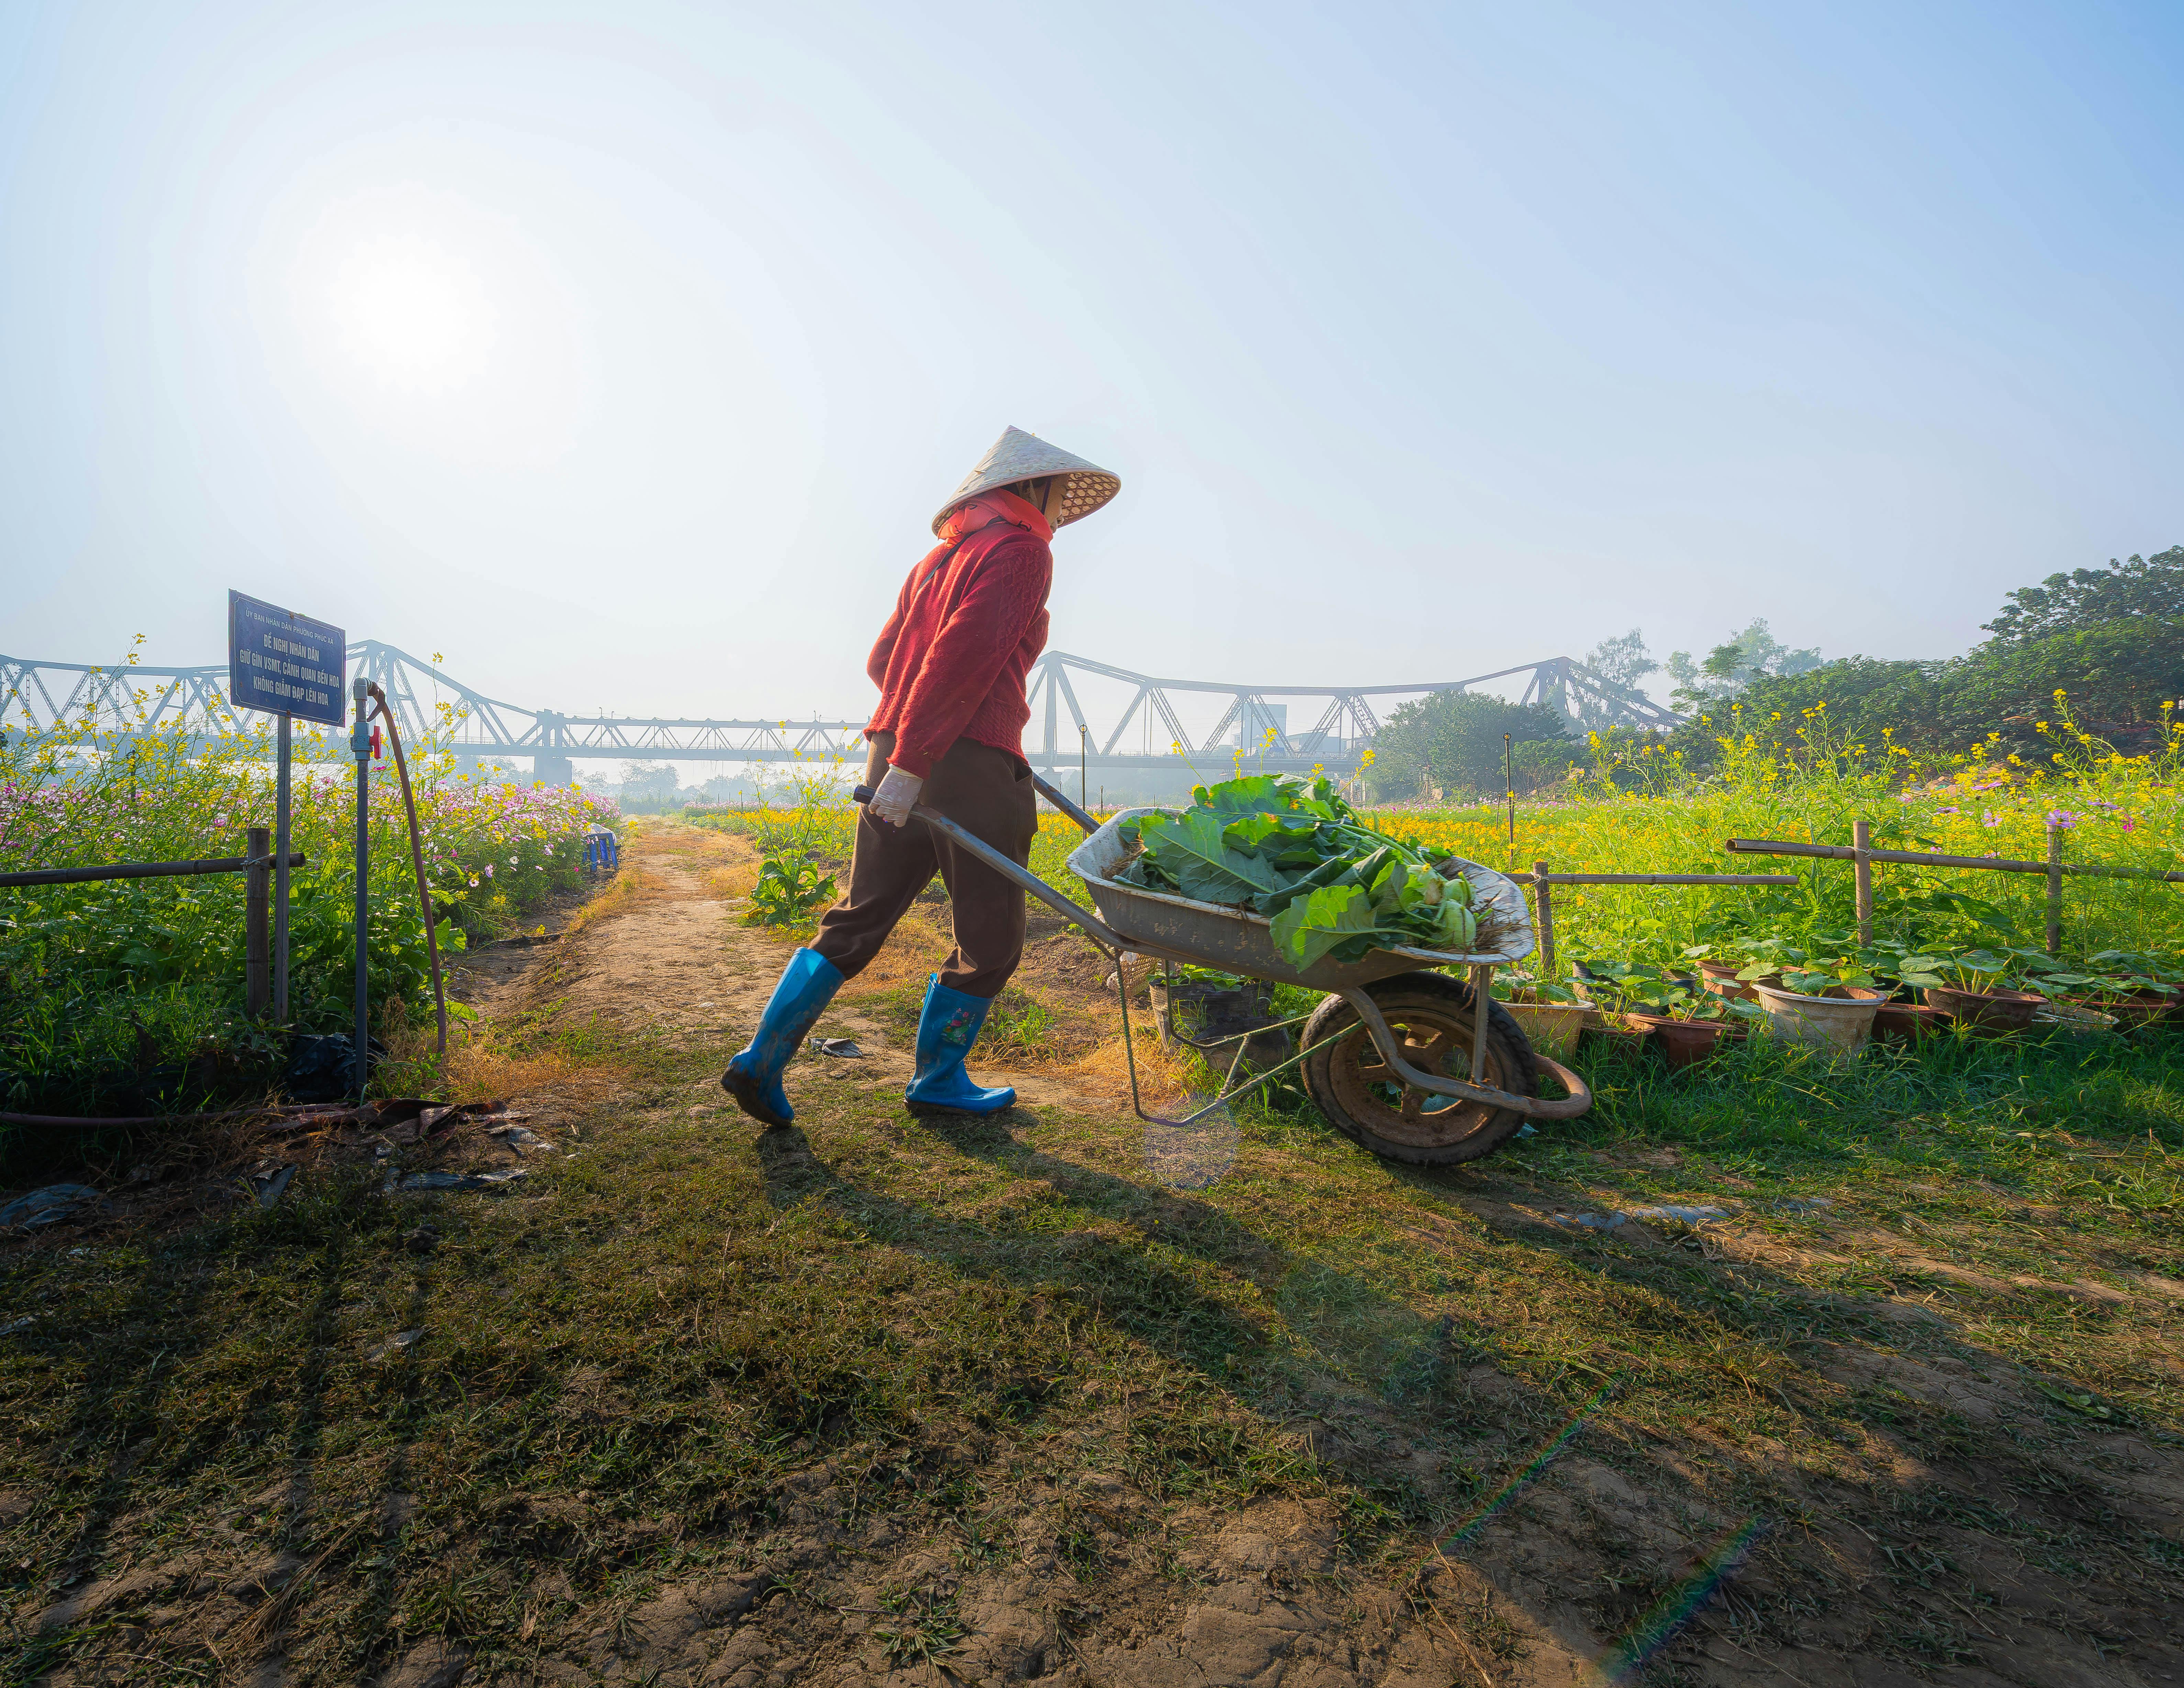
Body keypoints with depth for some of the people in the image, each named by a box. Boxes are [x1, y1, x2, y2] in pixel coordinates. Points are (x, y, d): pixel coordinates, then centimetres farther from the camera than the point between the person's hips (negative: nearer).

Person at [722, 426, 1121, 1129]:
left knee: (858, 918, 13)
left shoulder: (939, 557, 23)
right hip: (968, 765, -8)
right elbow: (964, 656, -16)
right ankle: (938, 1080, 21)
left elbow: (883, 661, 23)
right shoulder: (1021, 552, -2)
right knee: (989, 936, 7)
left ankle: (762, 1060, 12)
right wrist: (913, 761, -20)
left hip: (898, 754, 8)